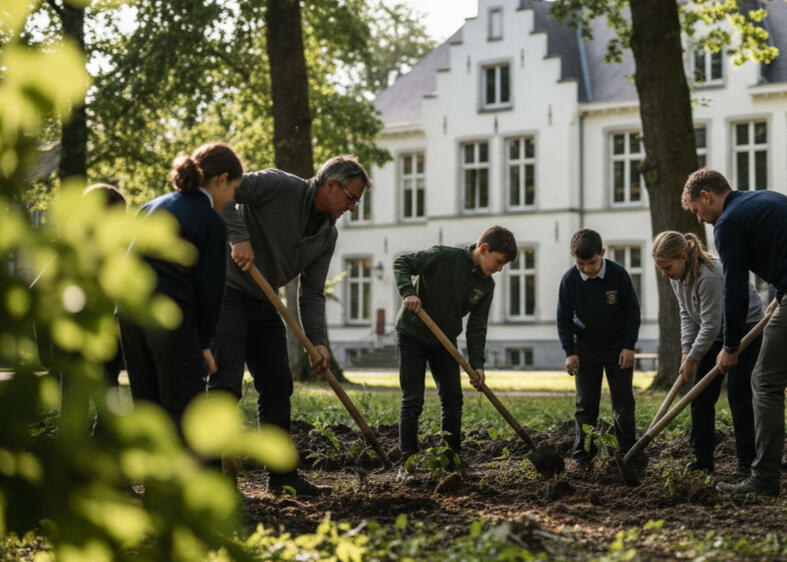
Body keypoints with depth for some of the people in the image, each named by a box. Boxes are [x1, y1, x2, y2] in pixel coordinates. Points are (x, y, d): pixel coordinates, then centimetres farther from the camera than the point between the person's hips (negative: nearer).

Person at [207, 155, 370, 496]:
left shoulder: (328, 235, 5)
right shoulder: (279, 186, -16)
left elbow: (312, 293, 3)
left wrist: (317, 341, -10)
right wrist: (238, 236, -30)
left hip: (264, 303, 8)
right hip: (228, 292, -8)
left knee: (277, 385, 9)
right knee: (226, 383, -12)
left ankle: (282, 475, 17)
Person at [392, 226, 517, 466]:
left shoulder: (486, 285, -3)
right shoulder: (444, 256, -21)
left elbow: (477, 326, -2)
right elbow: (402, 263, -16)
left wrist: (476, 363, -12)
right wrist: (408, 292, -33)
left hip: (444, 341, 6)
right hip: (412, 335, -6)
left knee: (453, 399, 6)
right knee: (412, 401, -6)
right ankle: (409, 459, -2)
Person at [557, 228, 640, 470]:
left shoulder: (618, 274, -15)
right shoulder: (570, 279, -12)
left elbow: (632, 310, -5)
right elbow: (563, 318, -2)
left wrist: (629, 346, -9)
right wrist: (569, 352, -8)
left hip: (618, 347, 0)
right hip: (586, 348, 1)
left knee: (623, 401, 3)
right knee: (586, 403, 1)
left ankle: (627, 452, 12)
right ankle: (582, 454, 7)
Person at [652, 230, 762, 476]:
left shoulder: (709, 276, -33)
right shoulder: (677, 276, -5)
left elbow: (711, 324, -29)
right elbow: (687, 315, 2)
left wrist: (693, 357, -21)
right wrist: (687, 351, -8)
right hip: (717, 333, 9)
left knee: (738, 395, -12)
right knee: (701, 395, 2)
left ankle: (747, 462, -7)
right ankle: (702, 459, 6)